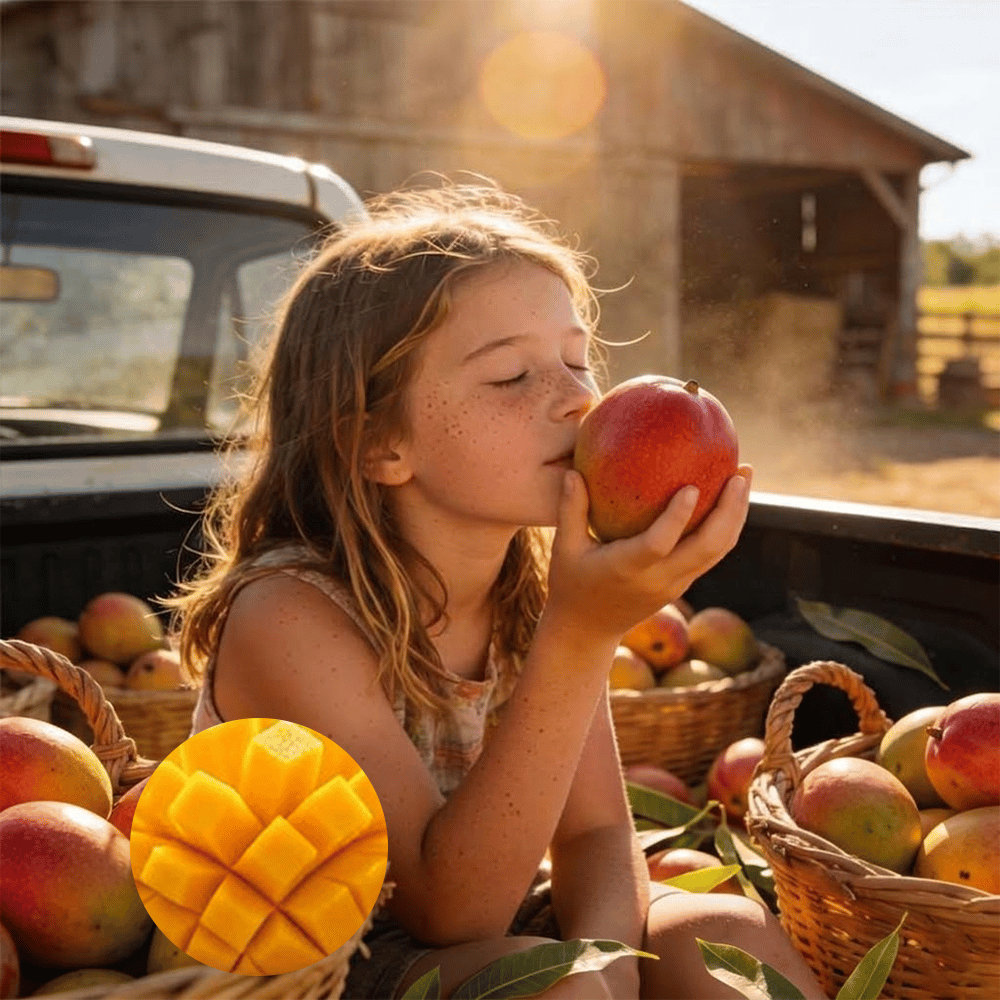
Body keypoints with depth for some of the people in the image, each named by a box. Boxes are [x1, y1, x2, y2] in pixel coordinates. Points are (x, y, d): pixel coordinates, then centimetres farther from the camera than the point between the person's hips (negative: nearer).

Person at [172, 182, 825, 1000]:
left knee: (727, 933, -16)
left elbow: (595, 832, -5)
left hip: (488, 924, 6)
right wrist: (579, 639, -38)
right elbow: (449, 909, -29)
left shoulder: (545, 584, -6)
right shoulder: (289, 616, -26)